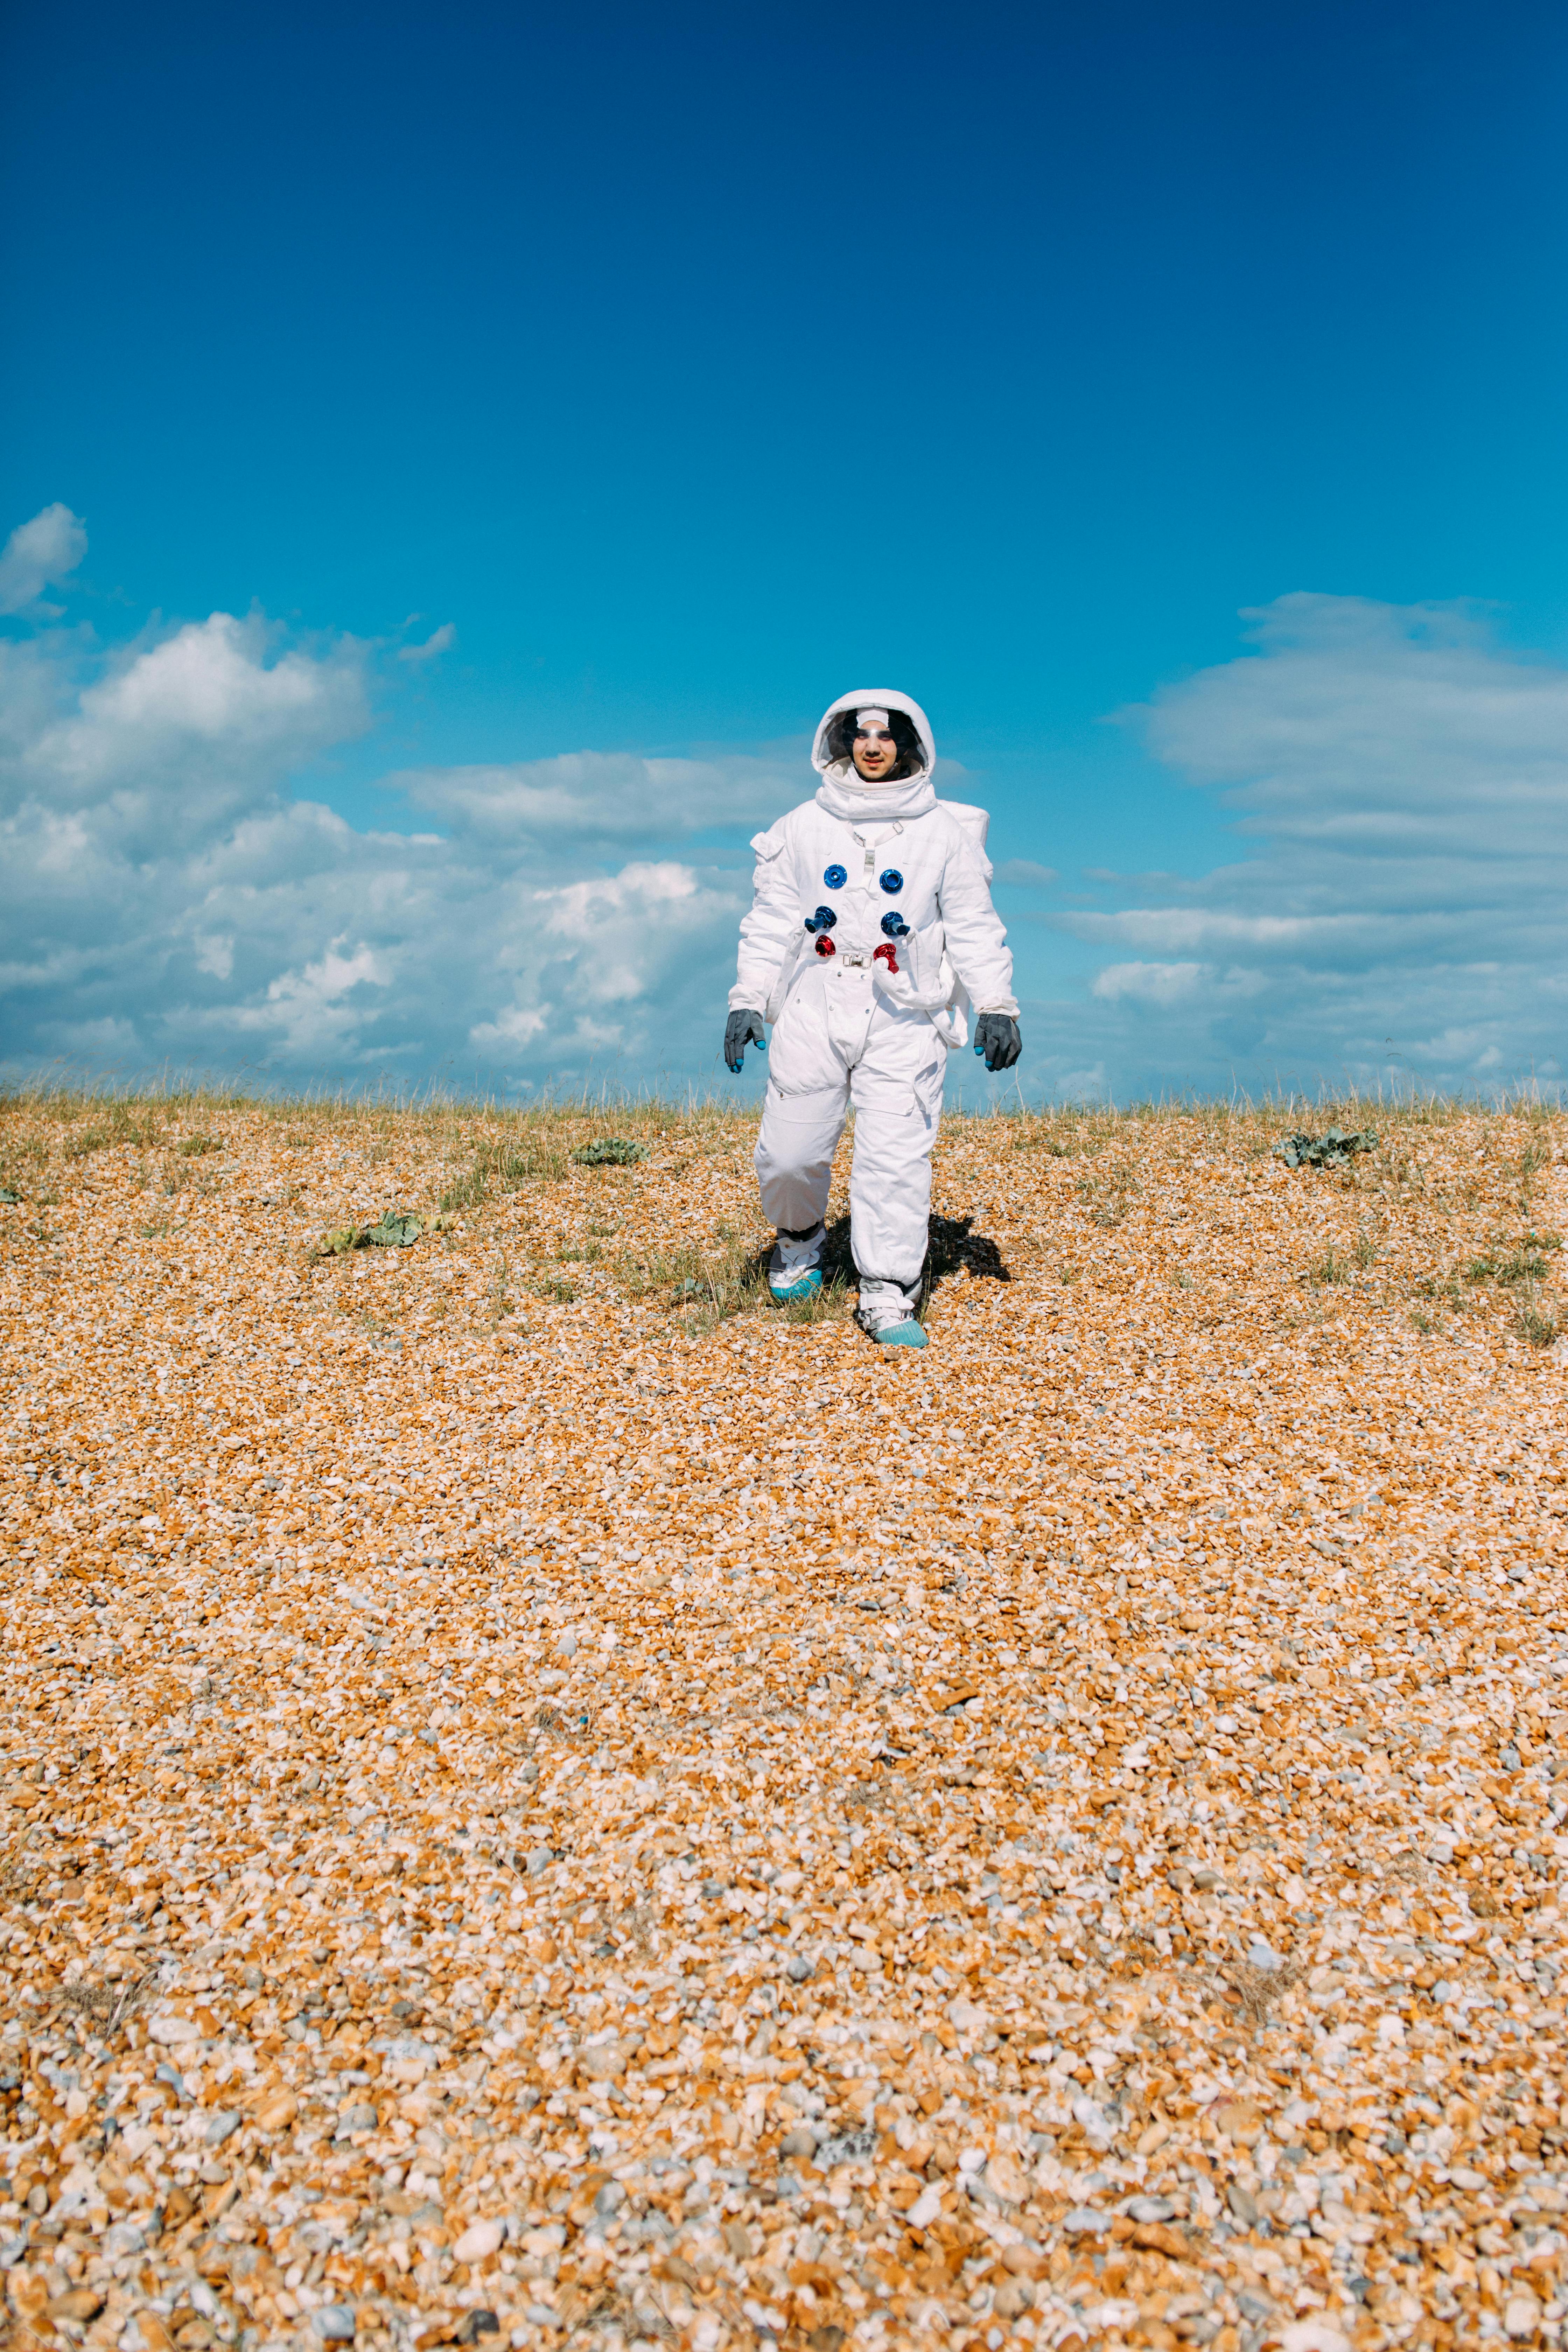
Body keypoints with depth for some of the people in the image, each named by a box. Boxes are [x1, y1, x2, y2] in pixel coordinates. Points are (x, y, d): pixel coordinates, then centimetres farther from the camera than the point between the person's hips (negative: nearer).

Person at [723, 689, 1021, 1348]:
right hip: (813, 1014, 1)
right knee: (788, 1155, 1)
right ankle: (800, 1241, 32)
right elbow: (771, 922, 10)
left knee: (897, 1159, -9)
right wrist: (747, 1000, 2)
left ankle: (889, 1299, 0)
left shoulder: (944, 832, 8)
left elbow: (973, 927, 6)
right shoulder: (803, 828, 10)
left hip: (904, 1021, -1)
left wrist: (996, 1006, -3)